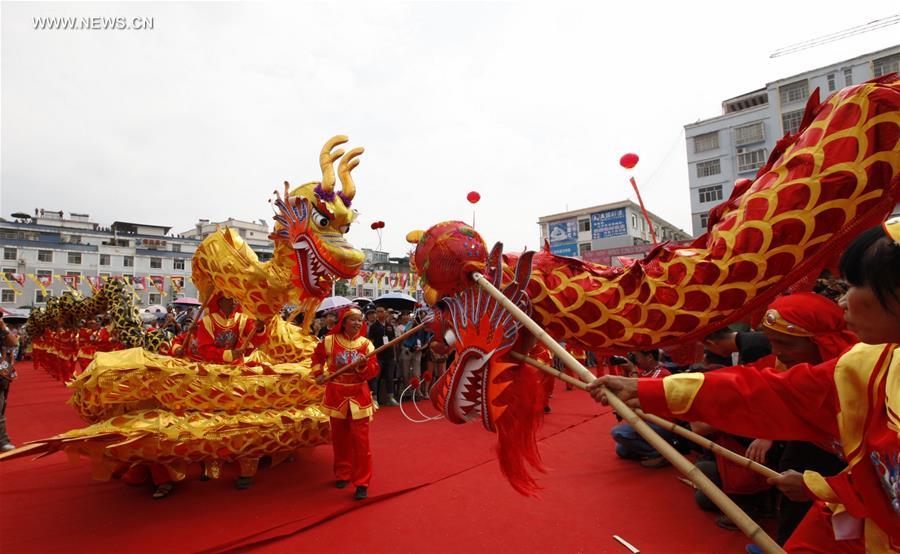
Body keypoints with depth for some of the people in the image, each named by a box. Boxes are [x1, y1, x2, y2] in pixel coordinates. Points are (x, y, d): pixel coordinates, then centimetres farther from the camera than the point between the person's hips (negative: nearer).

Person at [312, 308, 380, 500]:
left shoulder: (366, 343, -6)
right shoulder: (329, 340, -6)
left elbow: (374, 370, -10)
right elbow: (317, 356, 14)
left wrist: (364, 365, -28)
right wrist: (318, 374, 5)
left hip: (359, 396, -1)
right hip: (336, 395, 1)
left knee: (360, 440, -3)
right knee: (339, 439, 15)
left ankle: (362, 482, 6)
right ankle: (342, 474, 34)